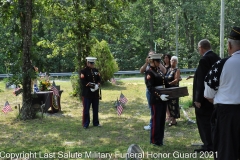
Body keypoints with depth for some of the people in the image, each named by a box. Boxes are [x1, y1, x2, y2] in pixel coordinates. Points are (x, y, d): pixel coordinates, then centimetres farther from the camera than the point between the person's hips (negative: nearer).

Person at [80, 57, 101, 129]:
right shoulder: (83, 71, -7)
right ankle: (85, 124, 7)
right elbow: (83, 82, -14)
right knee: (86, 109, 0)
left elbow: (99, 79, 12)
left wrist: (97, 85, -9)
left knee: (95, 109, 11)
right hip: (87, 93, -5)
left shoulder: (96, 71, 11)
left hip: (96, 93, 5)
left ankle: (96, 122, 21)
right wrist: (91, 85, -19)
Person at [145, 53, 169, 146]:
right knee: (156, 119, -1)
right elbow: (150, 87, -19)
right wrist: (160, 95, -29)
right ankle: (154, 140, 8)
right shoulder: (149, 72, -12)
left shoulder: (160, 70, 13)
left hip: (163, 97, 8)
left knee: (162, 118, 12)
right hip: (156, 99, -8)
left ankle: (160, 138, 22)